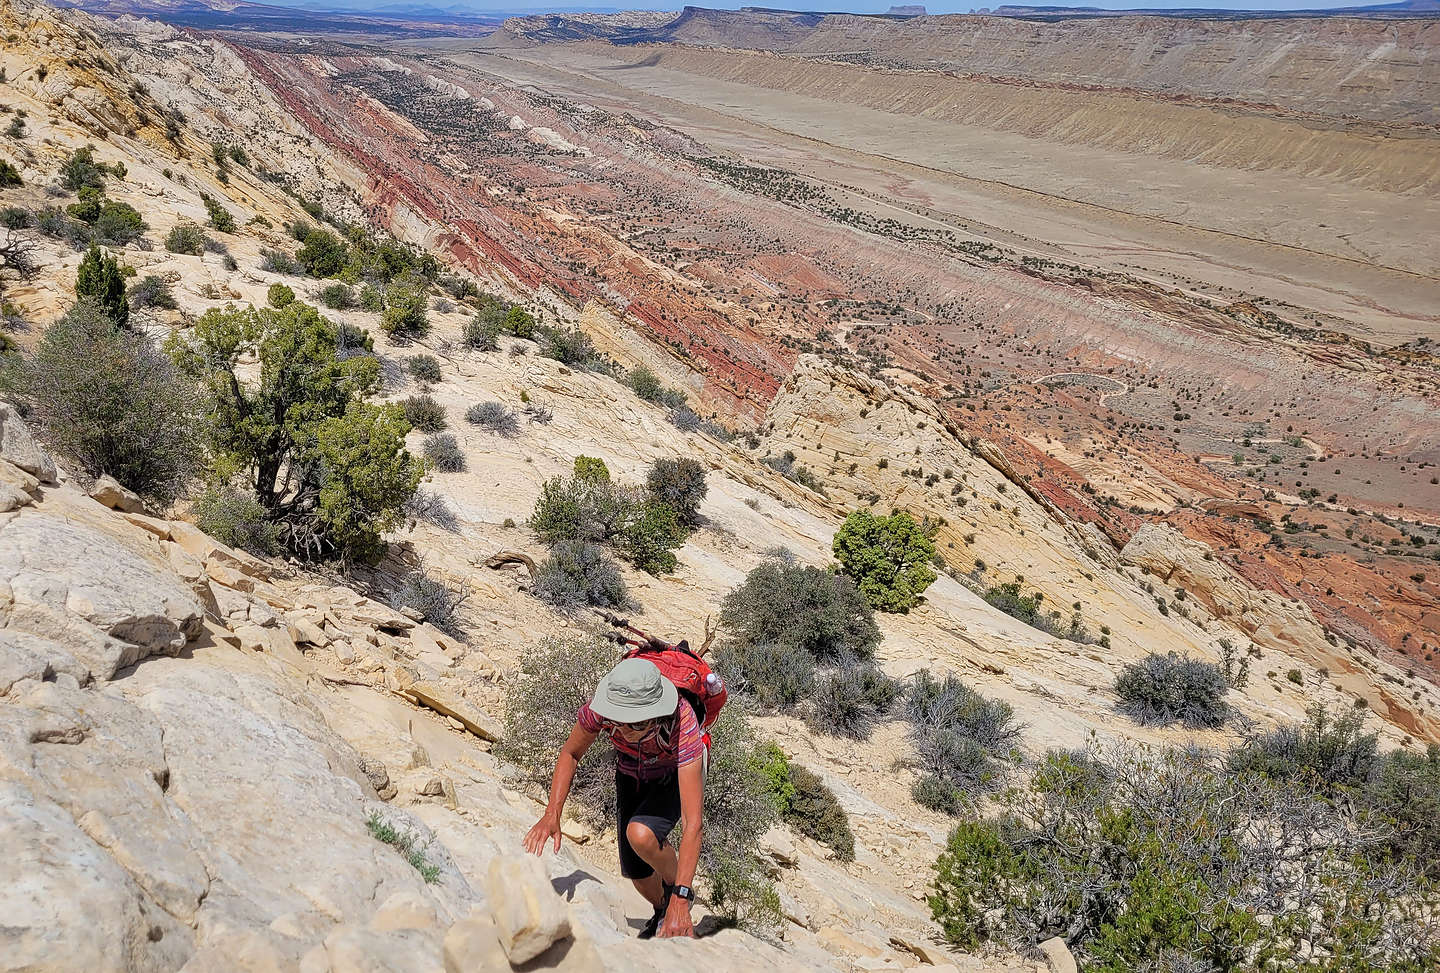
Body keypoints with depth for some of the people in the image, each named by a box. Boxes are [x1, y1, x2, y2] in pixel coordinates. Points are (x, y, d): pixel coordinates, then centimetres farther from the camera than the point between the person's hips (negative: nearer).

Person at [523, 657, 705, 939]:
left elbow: (693, 823, -44)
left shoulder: (682, 723, -43)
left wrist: (680, 898, -50)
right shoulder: (601, 707, -34)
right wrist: (552, 814, -25)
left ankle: (675, 892, 1)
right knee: (637, 872, 5)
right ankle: (661, 912, 41)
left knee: (640, 834, -31)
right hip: (630, 774, 4)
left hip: (676, 775, -4)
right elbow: (570, 754, -12)